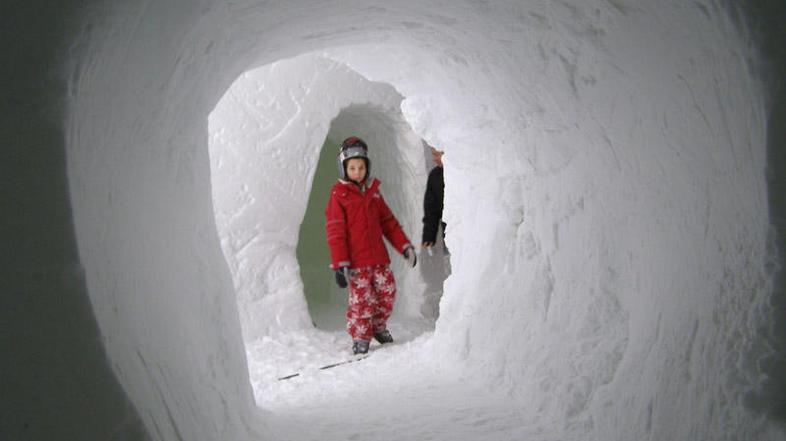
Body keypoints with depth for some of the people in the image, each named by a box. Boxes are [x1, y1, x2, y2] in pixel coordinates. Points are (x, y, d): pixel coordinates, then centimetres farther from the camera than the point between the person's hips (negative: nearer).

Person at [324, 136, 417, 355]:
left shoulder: (373, 191, 11)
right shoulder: (338, 194, -6)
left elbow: (388, 222, 17)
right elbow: (335, 232, -9)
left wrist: (404, 245, 10)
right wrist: (340, 264, -15)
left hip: (378, 257, 6)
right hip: (356, 261, -5)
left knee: (387, 292, 7)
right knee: (361, 298, -5)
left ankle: (379, 327, 29)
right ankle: (360, 337, 12)